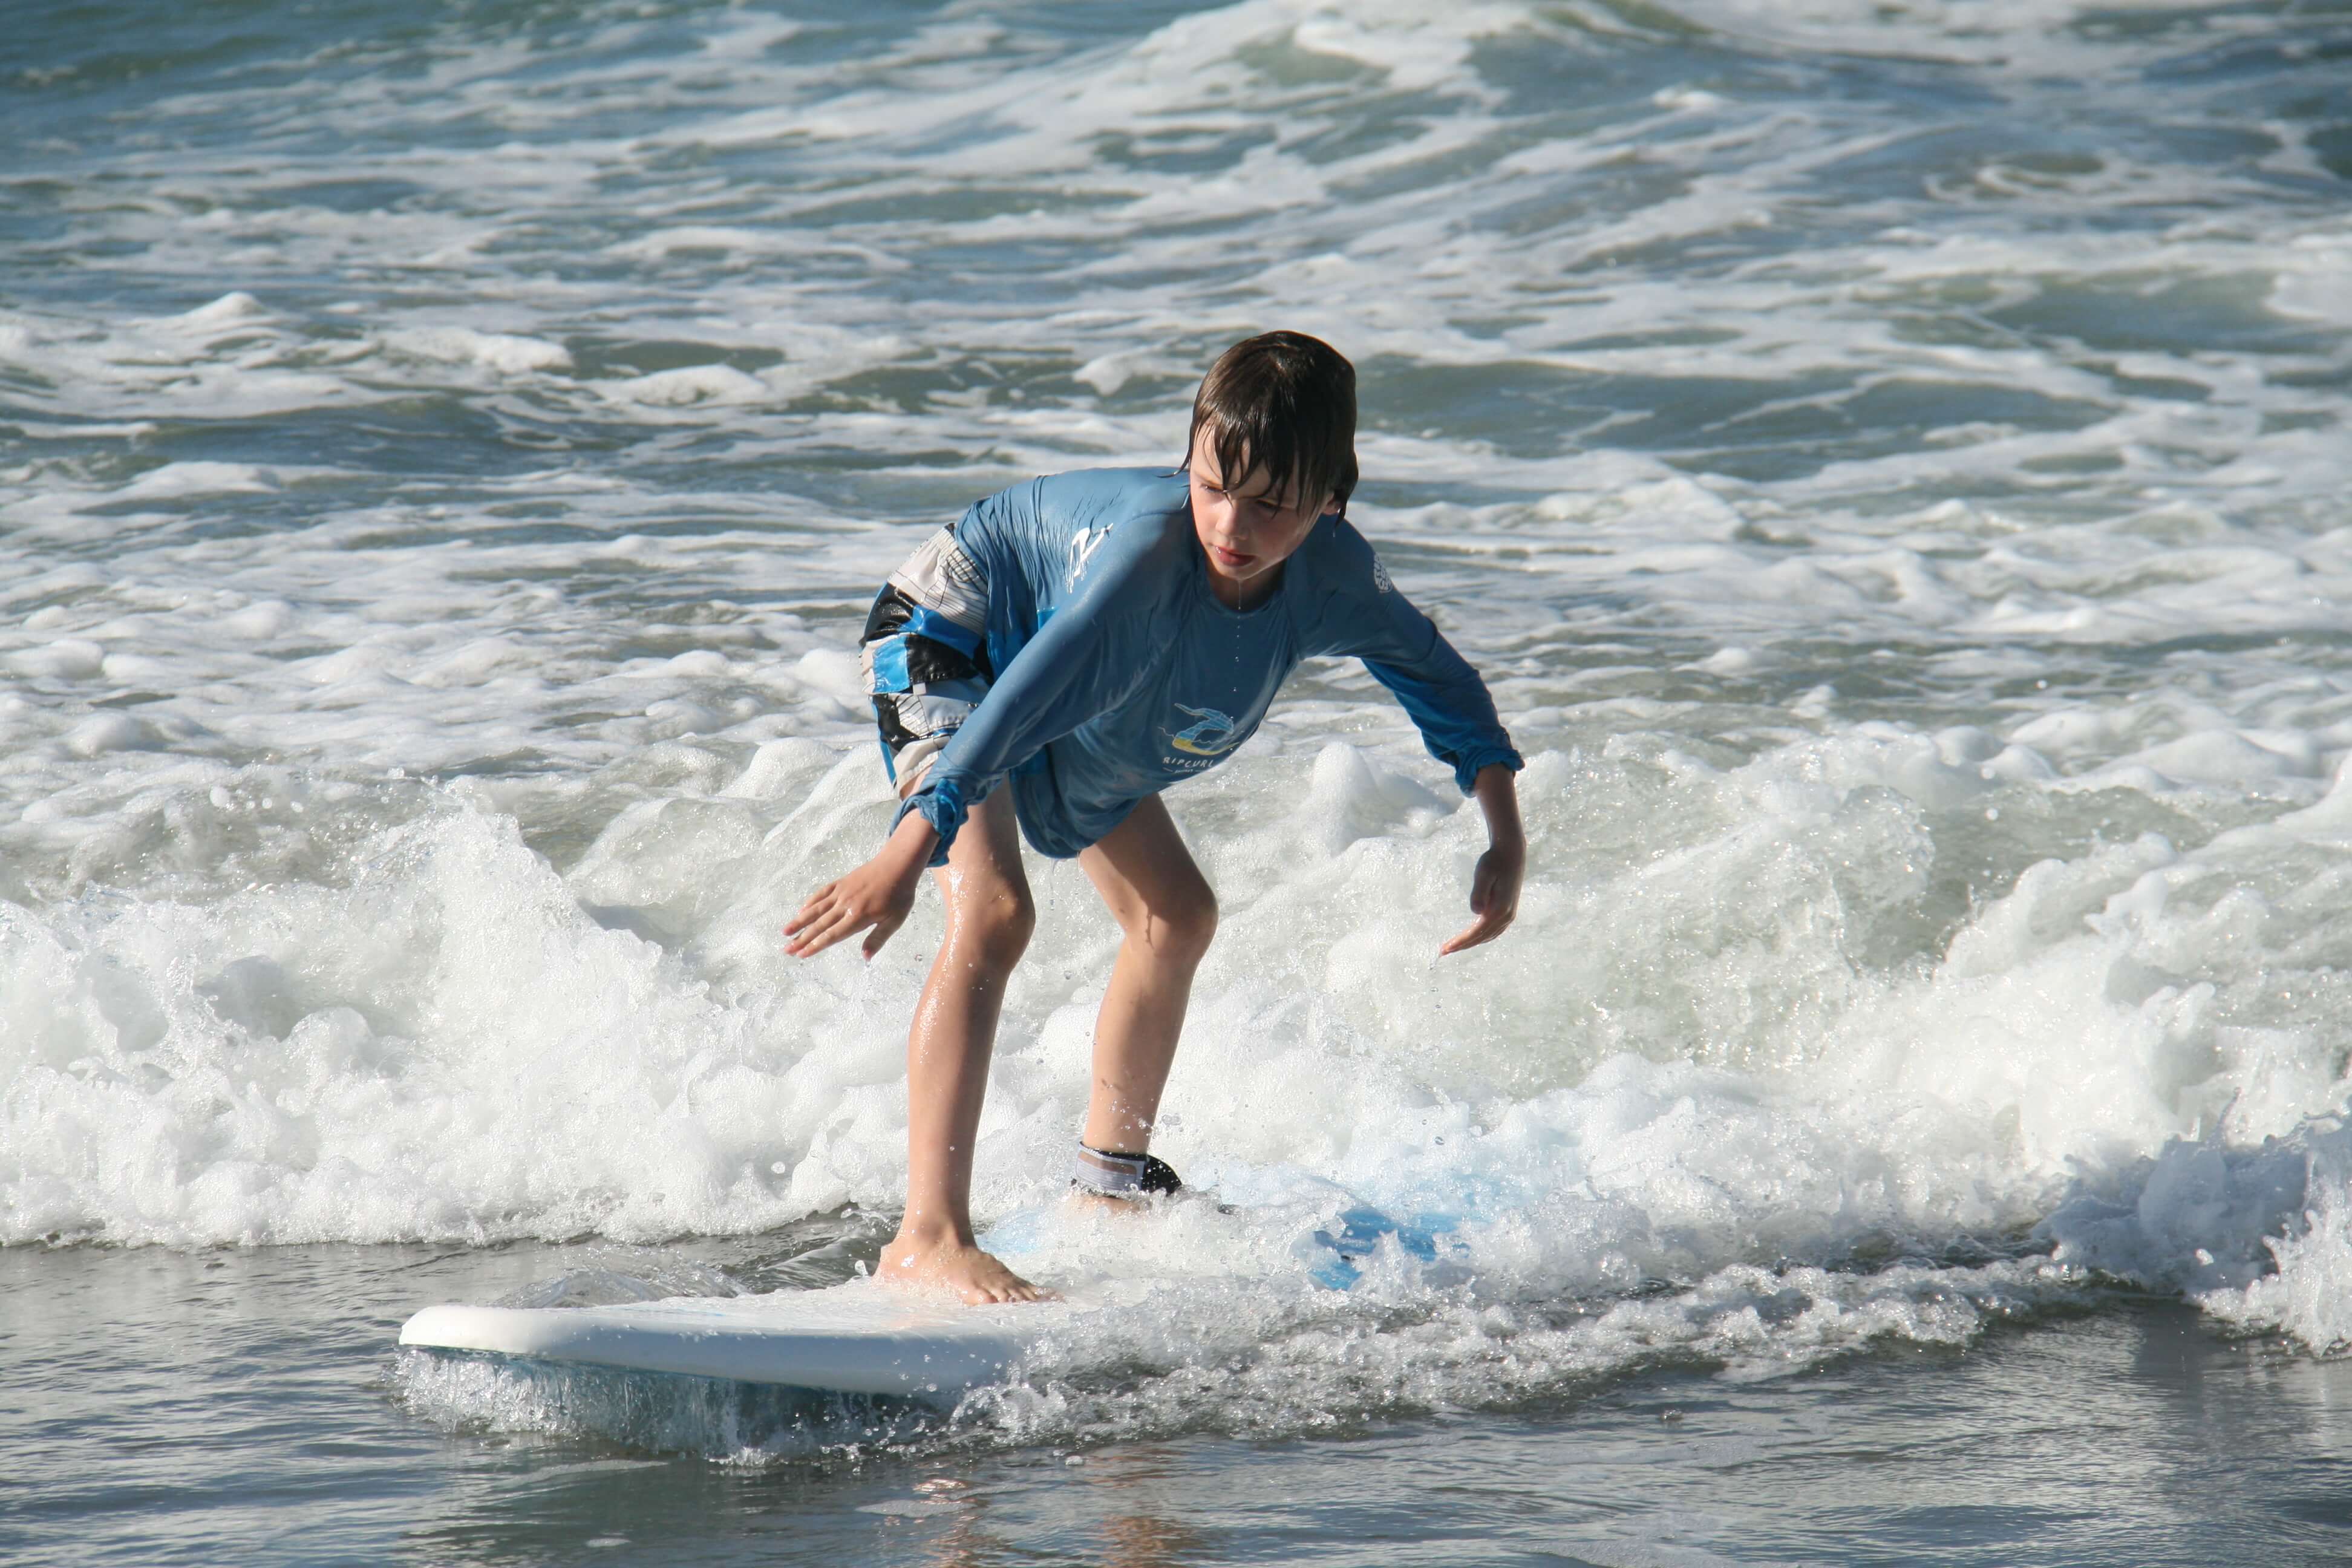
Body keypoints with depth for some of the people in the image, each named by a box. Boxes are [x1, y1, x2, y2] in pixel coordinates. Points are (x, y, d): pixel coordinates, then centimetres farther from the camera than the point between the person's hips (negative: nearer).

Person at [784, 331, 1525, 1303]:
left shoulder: (1333, 576, -21)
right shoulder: (1150, 544, -41)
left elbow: (1440, 682, -3)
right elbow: (1031, 692, -50)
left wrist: (1506, 844, -12)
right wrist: (907, 854, -58)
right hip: (950, 642, -8)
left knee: (1176, 919, 18)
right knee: (992, 913, -28)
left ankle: (1111, 1180, 37)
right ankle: (929, 1239, -32)